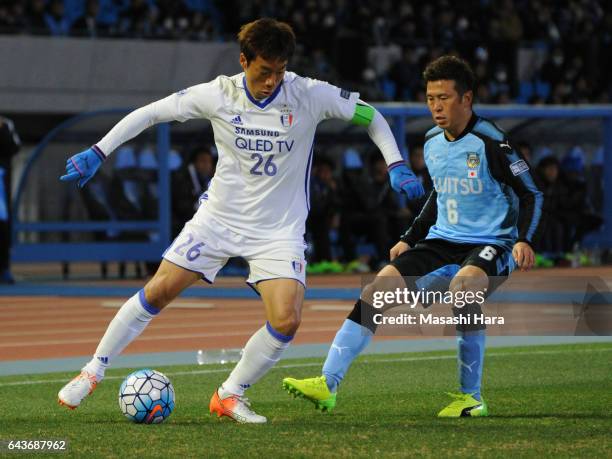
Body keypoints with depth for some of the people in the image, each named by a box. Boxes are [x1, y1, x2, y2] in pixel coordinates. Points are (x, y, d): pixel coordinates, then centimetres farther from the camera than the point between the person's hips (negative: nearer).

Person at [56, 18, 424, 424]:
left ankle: (230, 396, 4)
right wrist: (98, 152, -9)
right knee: (159, 291, -4)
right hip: (219, 218, 1)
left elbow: (369, 115, -1)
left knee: (287, 321, -17)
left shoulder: (310, 95, -15)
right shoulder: (218, 95, -12)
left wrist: (396, 166, -11)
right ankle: (93, 372, 13)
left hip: (280, 230, 0)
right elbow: (150, 113, -3)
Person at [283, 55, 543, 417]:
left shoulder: (490, 143, -13)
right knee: (381, 286, -11)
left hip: (491, 245, -7)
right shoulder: (432, 142, 8)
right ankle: (328, 383, -12)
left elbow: (531, 194, -8)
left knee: (462, 285, -37)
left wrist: (524, 240, -23)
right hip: (442, 239, 7)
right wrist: (410, 239, 22)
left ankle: (472, 397, -22)